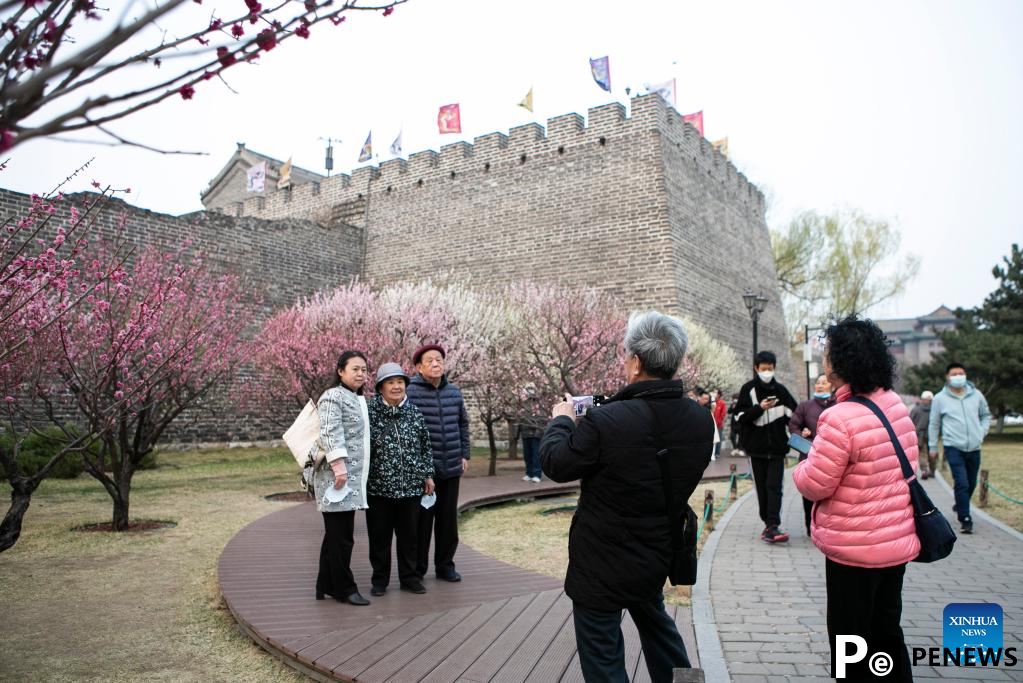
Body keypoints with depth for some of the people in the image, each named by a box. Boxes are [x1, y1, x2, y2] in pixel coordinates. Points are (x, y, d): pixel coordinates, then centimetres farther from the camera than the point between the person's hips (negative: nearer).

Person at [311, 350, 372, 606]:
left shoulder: (359, 400, 21)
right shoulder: (333, 397, -8)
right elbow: (330, 433, -18)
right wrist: (339, 463, -26)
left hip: (353, 477, 9)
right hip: (336, 476, -9)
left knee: (337, 534, 13)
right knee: (340, 534, -4)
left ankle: (326, 585, 21)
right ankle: (344, 588, 4)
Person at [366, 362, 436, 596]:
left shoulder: (414, 413, 5)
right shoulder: (369, 412, -5)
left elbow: (426, 447, 13)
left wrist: (428, 475, 11)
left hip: (411, 487, 3)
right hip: (379, 488, -2)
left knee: (409, 535, 12)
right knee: (379, 537, 9)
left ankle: (409, 577, 26)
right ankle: (380, 580, 24)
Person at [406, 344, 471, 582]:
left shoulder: (454, 391, 7)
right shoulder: (410, 392, -11)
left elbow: (463, 424, 17)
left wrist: (464, 455, 14)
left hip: (452, 467, 5)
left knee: (448, 520, 12)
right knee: (422, 520, 4)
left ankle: (445, 565, 26)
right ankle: (417, 569, 18)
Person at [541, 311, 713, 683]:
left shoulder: (605, 421, -30)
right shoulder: (701, 420, -11)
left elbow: (555, 463, -15)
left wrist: (561, 420, 4)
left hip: (602, 564, -6)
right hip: (659, 556, 6)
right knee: (655, 621, 33)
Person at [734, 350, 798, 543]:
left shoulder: (780, 390, 6)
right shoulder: (748, 389, 0)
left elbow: (794, 413, 12)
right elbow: (740, 416, -5)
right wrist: (760, 408, -19)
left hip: (777, 447, 0)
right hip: (757, 446, 0)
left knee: (774, 487, -7)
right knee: (761, 487, 6)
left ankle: (772, 526, -12)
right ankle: (769, 524, 17)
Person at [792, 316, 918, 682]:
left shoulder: (839, 420, -26)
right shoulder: (896, 405, -1)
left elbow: (815, 485, -21)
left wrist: (802, 466, 1)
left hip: (855, 550, -7)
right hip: (898, 541, 8)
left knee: (849, 638, 10)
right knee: (887, 629, 22)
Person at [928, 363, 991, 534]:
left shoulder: (976, 395, 4)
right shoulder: (940, 398, -2)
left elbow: (986, 415, 21)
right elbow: (934, 424, 7)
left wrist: (982, 431, 4)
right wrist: (933, 447, 9)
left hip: (974, 448, 4)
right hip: (953, 448, -4)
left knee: (971, 483, 15)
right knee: (962, 483, -13)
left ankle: (960, 506, 41)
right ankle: (966, 520, -7)